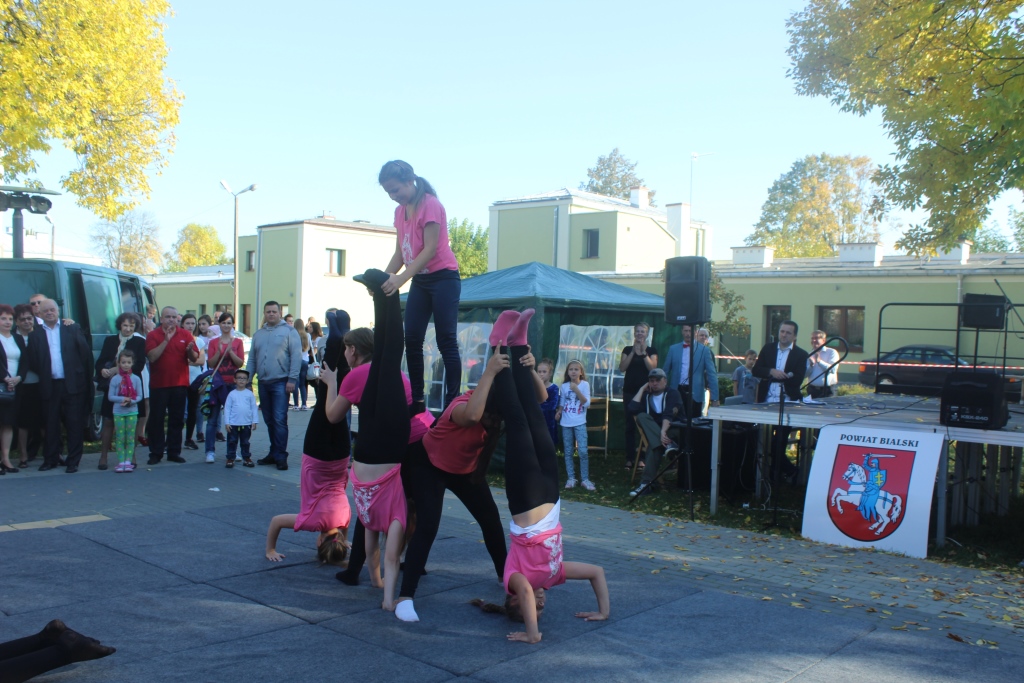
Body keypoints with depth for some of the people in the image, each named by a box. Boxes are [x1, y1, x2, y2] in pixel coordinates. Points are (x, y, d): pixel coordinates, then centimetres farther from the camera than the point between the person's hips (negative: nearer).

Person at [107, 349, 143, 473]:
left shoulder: (136, 379, 1)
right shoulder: (115, 379, -1)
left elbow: (139, 396, 1)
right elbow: (110, 396, -2)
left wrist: (131, 401, -18)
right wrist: (122, 399, -17)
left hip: (132, 412, 1)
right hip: (118, 412, 0)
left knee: (130, 438, 2)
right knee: (120, 438, 2)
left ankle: (128, 462, 7)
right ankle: (121, 462, 5)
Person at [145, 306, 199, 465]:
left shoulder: (185, 334, 6)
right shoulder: (153, 335, 0)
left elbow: (194, 358, 1)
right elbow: (151, 357, -14)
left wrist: (190, 350, -21)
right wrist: (166, 340, -20)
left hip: (179, 384, 2)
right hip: (158, 384, -2)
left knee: (177, 420, 6)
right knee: (156, 419, 1)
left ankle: (174, 452, 13)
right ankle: (155, 453, 8)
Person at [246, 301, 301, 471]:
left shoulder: (288, 331, -2)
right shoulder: (258, 334, 16)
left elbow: (296, 356, -8)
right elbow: (252, 359, 18)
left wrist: (292, 379, -15)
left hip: (281, 383, -6)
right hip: (263, 383, 6)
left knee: (279, 420, -10)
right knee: (269, 421, 11)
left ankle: (281, 456, -6)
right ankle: (274, 453, 19)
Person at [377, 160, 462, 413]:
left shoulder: (430, 205, -14)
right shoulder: (400, 211, 9)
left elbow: (430, 249, -22)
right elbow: (400, 252, 10)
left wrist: (400, 278, -33)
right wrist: (383, 278, -7)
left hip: (443, 278, -8)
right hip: (419, 281, 8)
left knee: (446, 342, -9)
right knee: (412, 340, 4)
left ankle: (452, 403, -7)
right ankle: (416, 401, 9)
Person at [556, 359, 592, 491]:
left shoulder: (584, 384, -4)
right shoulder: (564, 386, 3)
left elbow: (586, 403, -12)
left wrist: (576, 390, -21)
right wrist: (558, 412, -3)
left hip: (580, 423, -3)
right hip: (566, 423, 3)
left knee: (583, 451, -9)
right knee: (568, 452, 7)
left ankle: (585, 479, -1)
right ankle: (571, 478, 14)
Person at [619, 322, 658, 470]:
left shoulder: (652, 350, 4)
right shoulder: (627, 349, 7)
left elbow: (653, 368, -9)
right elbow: (622, 368, -6)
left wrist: (643, 352, -16)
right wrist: (633, 352, -11)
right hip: (629, 391, 1)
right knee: (630, 425, 2)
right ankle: (629, 458, 4)